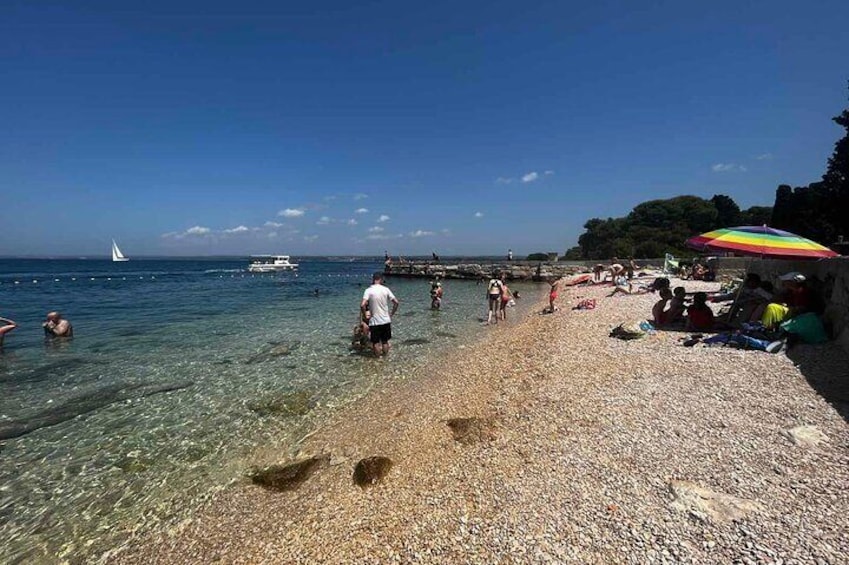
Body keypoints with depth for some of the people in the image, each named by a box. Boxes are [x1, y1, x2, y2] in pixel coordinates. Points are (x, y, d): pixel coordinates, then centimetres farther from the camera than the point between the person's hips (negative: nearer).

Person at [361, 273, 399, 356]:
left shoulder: (368, 290, -9)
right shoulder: (386, 289, -1)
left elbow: (362, 305, -20)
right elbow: (396, 302, -1)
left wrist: (365, 316, -5)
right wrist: (391, 314, 9)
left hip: (374, 321, -3)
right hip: (386, 320, 3)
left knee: (375, 342, 11)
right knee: (385, 341, 18)